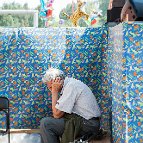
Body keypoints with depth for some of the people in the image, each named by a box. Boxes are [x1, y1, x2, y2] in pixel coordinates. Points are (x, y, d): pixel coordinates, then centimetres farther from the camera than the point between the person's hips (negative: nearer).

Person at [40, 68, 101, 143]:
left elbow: (57, 114, -16)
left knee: (45, 123, -13)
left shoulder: (70, 86, -17)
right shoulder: (70, 82, 12)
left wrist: (54, 91, -11)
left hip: (87, 124, -10)